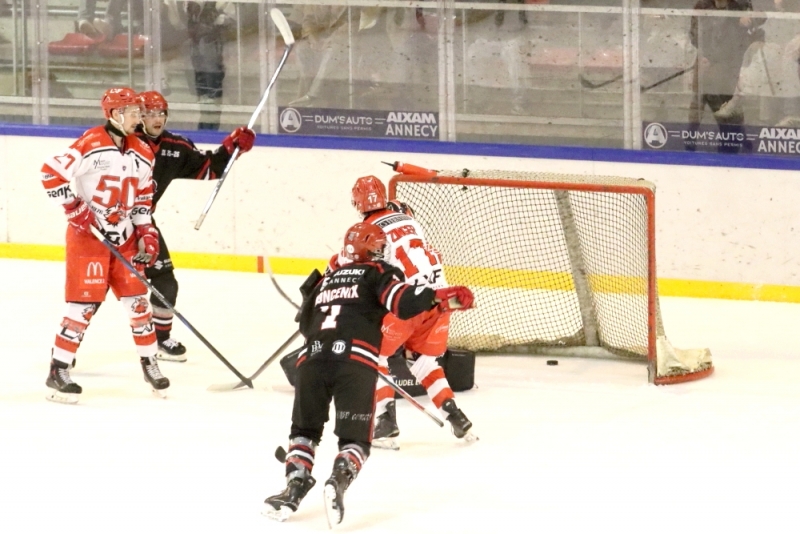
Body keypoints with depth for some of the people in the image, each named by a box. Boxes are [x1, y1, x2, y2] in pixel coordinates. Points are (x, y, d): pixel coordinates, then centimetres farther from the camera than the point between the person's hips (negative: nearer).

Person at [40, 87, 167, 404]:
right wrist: (74, 207, -17)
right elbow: (51, 173, -16)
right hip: (87, 234, -6)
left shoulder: (142, 153, 7)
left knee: (137, 299, 8)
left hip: (124, 237, 6)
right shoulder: (92, 143, -15)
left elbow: (143, 198, 17)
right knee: (84, 302, -9)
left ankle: (149, 363, 22)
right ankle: (58, 372, -1)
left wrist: (147, 235, 9)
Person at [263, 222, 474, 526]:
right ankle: (338, 482, -22)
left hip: (313, 357, 4)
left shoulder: (324, 281, 30)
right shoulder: (377, 273, 14)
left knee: (304, 430, 21)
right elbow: (402, 301, -4)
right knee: (355, 438, 5)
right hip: (355, 362, -4)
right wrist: (440, 298, -3)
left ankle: (295, 487, 3)